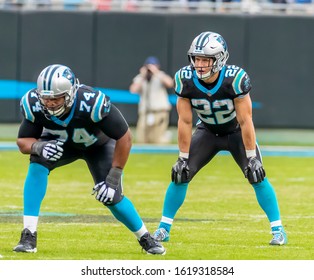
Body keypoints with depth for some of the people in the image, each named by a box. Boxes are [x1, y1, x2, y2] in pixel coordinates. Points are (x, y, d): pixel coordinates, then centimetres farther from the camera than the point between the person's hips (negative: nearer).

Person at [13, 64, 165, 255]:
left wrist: (113, 179, -28)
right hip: (62, 143, 2)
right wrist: (39, 147, -43)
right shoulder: (34, 105, -32)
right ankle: (29, 236, -25)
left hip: (98, 144, -2)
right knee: (38, 164, -27)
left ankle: (145, 237, 18)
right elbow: (23, 141, -18)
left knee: (111, 196, -11)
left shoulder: (92, 103, -42)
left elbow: (124, 138, -30)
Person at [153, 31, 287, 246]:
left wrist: (251, 157, -23)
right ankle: (164, 228, 4)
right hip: (208, 132, 2)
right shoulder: (186, 80, -25)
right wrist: (183, 158, -13)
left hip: (236, 132, -2)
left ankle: (278, 230, -3)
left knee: (257, 176, -15)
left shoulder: (235, 79, -34)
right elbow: (185, 122, -16)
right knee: (180, 175, -8)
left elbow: (245, 121, -26)